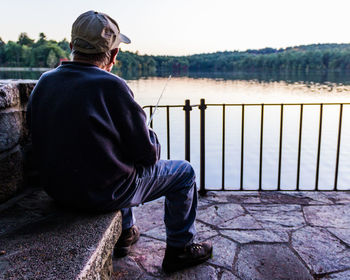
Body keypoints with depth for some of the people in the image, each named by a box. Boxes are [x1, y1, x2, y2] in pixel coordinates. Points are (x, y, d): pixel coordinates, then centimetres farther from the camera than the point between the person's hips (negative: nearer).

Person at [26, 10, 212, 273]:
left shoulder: (44, 82, -2)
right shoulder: (112, 86, -22)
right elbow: (148, 154, -17)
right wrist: (149, 135, 6)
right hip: (104, 192, -7)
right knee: (183, 172, 11)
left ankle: (124, 234, 44)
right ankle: (180, 250, 23)